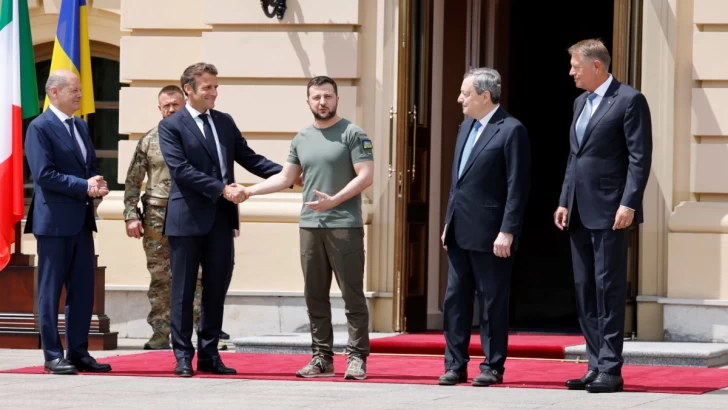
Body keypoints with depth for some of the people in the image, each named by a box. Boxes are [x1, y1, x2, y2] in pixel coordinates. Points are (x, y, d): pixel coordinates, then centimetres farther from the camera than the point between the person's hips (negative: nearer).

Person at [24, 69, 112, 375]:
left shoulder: (81, 126, 15)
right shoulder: (40, 128, -10)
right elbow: (44, 175, -17)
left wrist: (97, 184, -4)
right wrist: (85, 186, -17)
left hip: (81, 219, 8)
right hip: (55, 220, -8)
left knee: (83, 291, 8)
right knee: (51, 290, -1)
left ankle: (78, 352, 14)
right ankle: (53, 356, 3)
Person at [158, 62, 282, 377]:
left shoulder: (225, 122, 13)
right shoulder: (171, 126, -4)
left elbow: (248, 158, 13)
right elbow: (181, 170, -14)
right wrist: (223, 189, -19)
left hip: (221, 219, 5)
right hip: (188, 219, -5)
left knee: (216, 288, 7)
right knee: (183, 290, 1)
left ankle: (209, 354, 13)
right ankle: (183, 356, 6)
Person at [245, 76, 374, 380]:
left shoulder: (353, 134, -3)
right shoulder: (302, 139, 14)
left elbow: (366, 176, -9)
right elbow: (285, 178, 17)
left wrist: (334, 200, -19)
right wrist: (248, 191, 8)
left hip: (344, 226, -6)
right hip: (310, 226, 6)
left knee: (352, 294, -5)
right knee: (315, 296, 7)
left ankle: (357, 358, -2)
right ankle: (322, 358, 13)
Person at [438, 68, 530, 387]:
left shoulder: (511, 130, -10)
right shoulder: (466, 127, 15)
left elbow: (518, 186, -14)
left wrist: (507, 231, -18)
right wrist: (449, 222, 16)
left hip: (490, 236, -8)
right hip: (460, 233, 8)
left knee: (492, 303, 0)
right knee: (455, 300, 9)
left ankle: (492, 367, 8)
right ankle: (455, 365, 14)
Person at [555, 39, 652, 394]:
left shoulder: (629, 100, -7)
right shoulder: (580, 103, 18)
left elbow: (640, 158, -12)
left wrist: (628, 204, -19)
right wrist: (565, 201, 14)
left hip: (608, 211, -8)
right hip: (580, 212, 8)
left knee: (608, 288, -7)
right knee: (585, 290, 8)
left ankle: (611, 370, -5)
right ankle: (596, 365, 12)